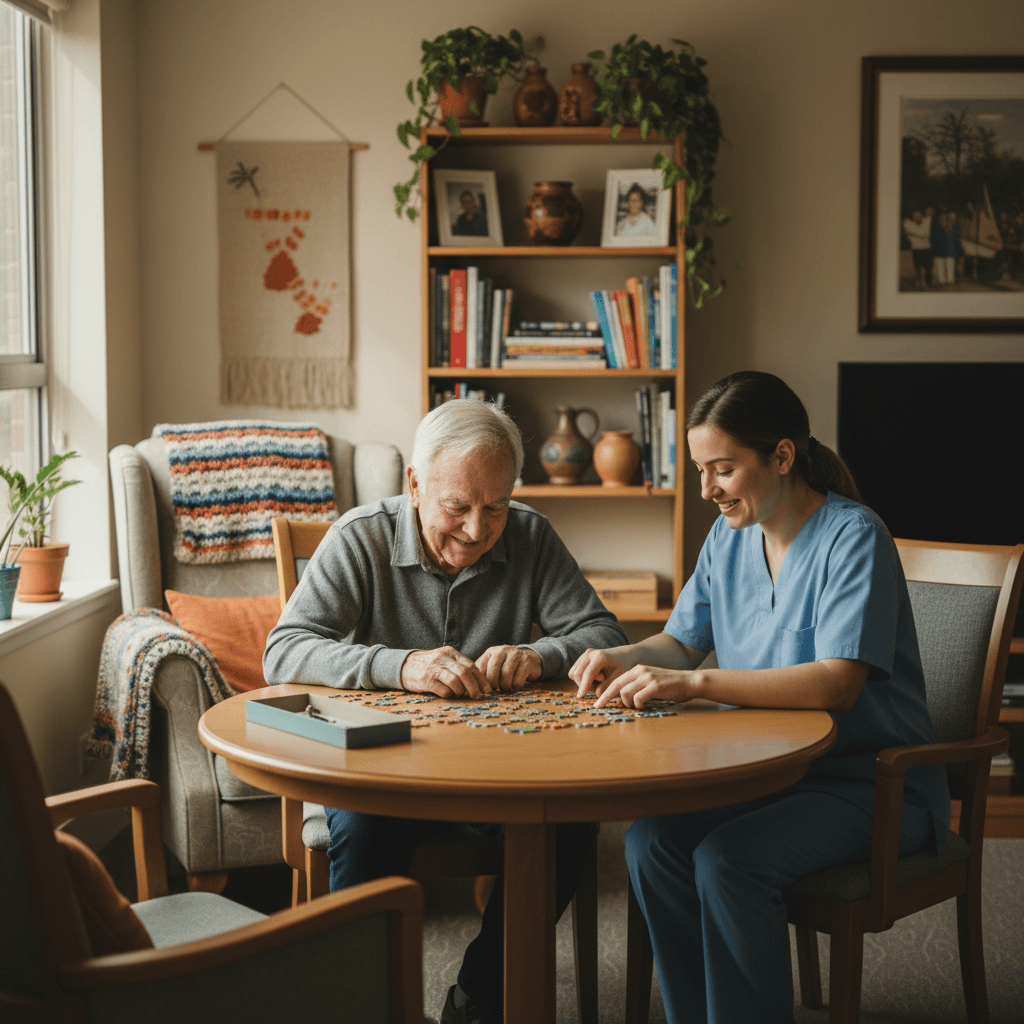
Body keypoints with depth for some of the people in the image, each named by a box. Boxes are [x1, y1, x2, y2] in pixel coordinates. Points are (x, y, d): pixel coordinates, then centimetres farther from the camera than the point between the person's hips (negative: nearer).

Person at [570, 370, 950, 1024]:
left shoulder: (853, 536, -16)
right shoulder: (729, 538, 7)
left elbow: (836, 684, -28)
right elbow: (682, 640, 18)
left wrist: (692, 683, -33)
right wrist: (625, 660, -5)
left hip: (873, 782, -6)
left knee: (727, 859, -29)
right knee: (650, 840, -18)